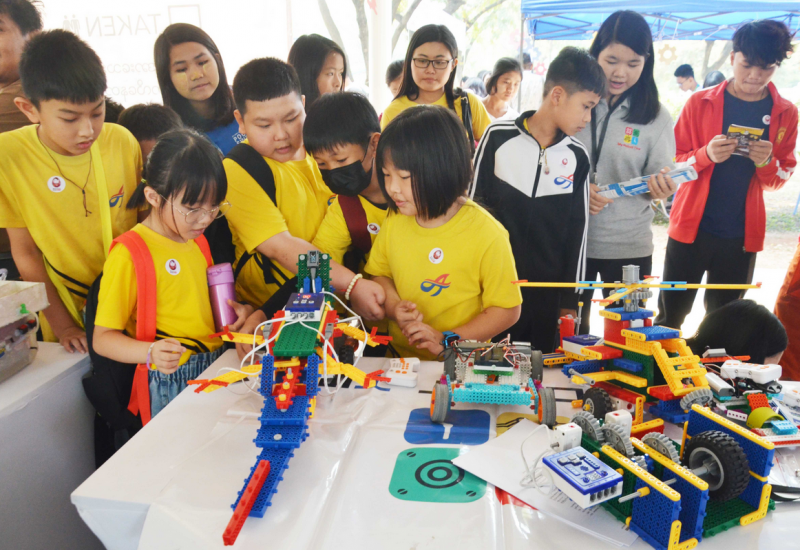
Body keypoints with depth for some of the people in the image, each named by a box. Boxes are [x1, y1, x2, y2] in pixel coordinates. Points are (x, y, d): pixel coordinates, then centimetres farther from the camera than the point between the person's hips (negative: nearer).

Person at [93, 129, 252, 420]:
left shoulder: (196, 240, 12)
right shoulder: (128, 256, -12)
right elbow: (103, 338, -10)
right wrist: (150, 352, -28)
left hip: (215, 368, 6)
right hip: (169, 387, -6)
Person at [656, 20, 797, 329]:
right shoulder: (700, 103, -1)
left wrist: (766, 163, -14)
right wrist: (706, 155, -20)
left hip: (741, 234, 2)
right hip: (691, 227, -1)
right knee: (670, 316, 3)